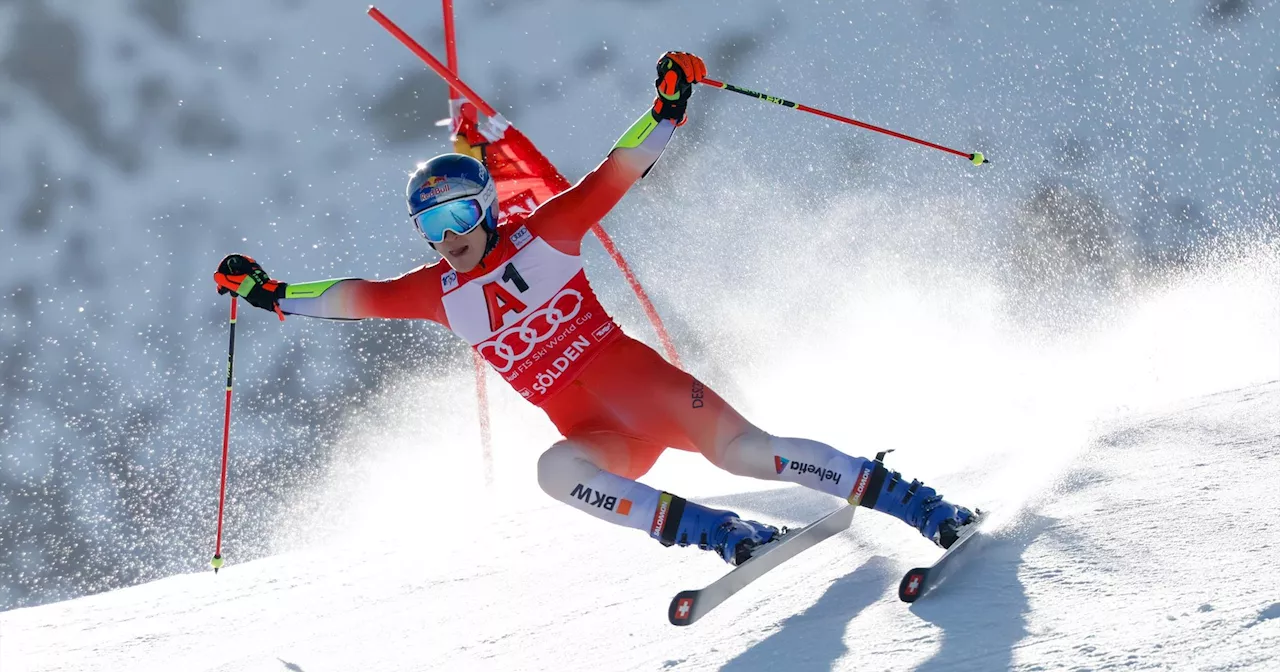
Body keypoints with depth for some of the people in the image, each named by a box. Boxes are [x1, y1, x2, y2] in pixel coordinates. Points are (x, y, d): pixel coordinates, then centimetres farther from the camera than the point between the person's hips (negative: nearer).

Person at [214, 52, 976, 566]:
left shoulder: (543, 235, 2)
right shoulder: (442, 292, 12)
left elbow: (618, 172, -2)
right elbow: (355, 297, 18)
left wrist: (667, 109, -15)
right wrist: (270, 293, 14)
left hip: (639, 379, -3)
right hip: (598, 434, 3)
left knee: (741, 448, -25)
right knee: (555, 470, -31)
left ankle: (914, 503, -19)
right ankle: (720, 534, -34)